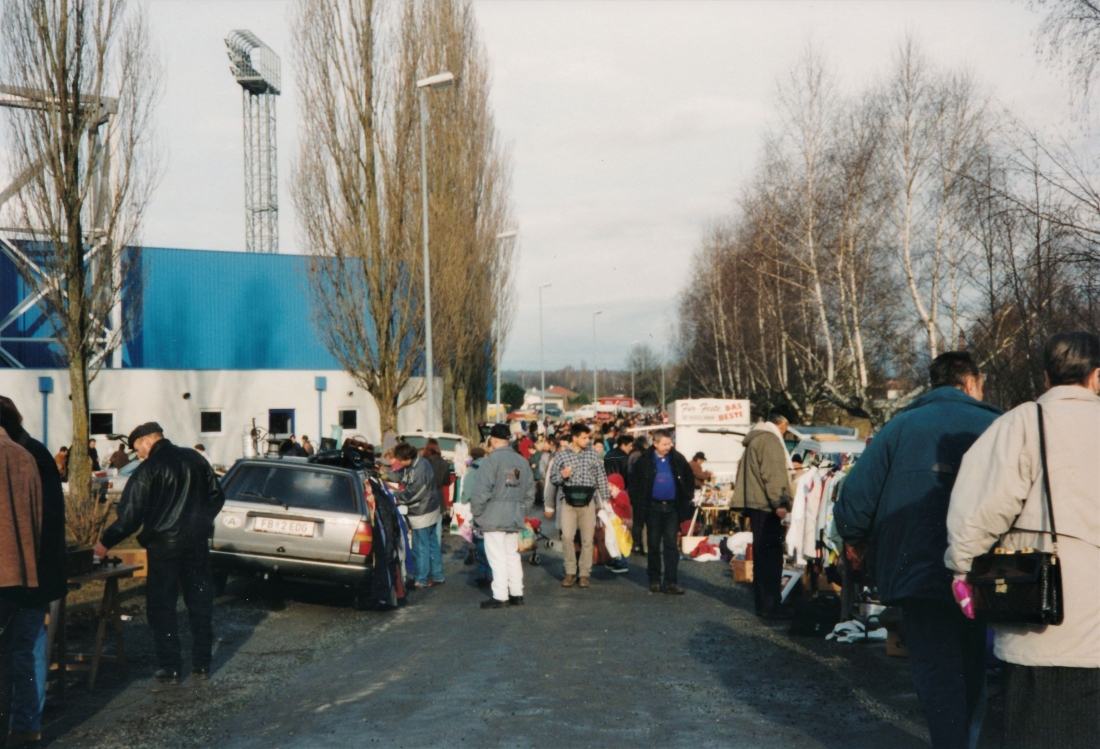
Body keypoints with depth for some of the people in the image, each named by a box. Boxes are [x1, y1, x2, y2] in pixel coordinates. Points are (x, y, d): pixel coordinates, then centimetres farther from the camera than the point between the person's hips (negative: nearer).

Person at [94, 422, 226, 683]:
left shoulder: (149, 469, -9)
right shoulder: (196, 459, 7)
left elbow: (130, 515, -11)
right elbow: (216, 497, 14)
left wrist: (105, 542, -2)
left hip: (163, 545, -5)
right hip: (197, 543, 5)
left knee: (162, 608, 6)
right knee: (200, 604, 11)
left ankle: (170, 667, 5)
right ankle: (202, 665, 14)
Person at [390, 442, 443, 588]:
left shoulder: (419, 470, -28)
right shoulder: (413, 464, 3)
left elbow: (411, 493, -24)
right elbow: (401, 475, 17)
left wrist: (393, 495, -11)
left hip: (422, 515, -10)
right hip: (431, 510, 10)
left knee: (421, 548, 1)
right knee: (433, 544, 16)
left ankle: (421, 580, 10)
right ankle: (437, 576, 26)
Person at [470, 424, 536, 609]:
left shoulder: (491, 460, -13)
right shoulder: (522, 461, 9)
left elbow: (481, 491, -16)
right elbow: (530, 491, 14)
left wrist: (476, 512, -5)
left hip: (494, 518, -6)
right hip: (515, 518, 6)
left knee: (498, 557, -1)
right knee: (513, 555, 14)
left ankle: (500, 596, 1)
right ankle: (516, 594, 18)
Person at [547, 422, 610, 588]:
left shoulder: (593, 454, 5)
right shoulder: (562, 455, 3)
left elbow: (601, 477, 7)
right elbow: (553, 478, 9)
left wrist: (605, 499, 4)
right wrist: (562, 476, -13)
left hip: (588, 501, 1)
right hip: (568, 500, -1)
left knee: (587, 539, 1)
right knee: (567, 536, -11)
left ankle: (584, 573, 11)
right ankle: (570, 572, 3)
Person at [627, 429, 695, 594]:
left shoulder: (678, 459, 0)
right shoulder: (645, 461, -4)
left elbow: (689, 479, 10)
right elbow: (634, 482, 2)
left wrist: (687, 498, 4)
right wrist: (640, 501, -3)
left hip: (672, 508, 1)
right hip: (653, 508, 0)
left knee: (671, 544, -2)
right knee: (654, 544, 8)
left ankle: (671, 582, -1)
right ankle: (654, 580, 18)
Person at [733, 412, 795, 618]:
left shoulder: (756, 439, 20)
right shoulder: (770, 439, -12)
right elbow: (773, 473, -21)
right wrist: (780, 503, -23)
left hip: (756, 504, 10)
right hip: (766, 506, -10)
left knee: (763, 555, 13)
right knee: (771, 556, -8)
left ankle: (762, 604, 18)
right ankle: (769, 605, -7)